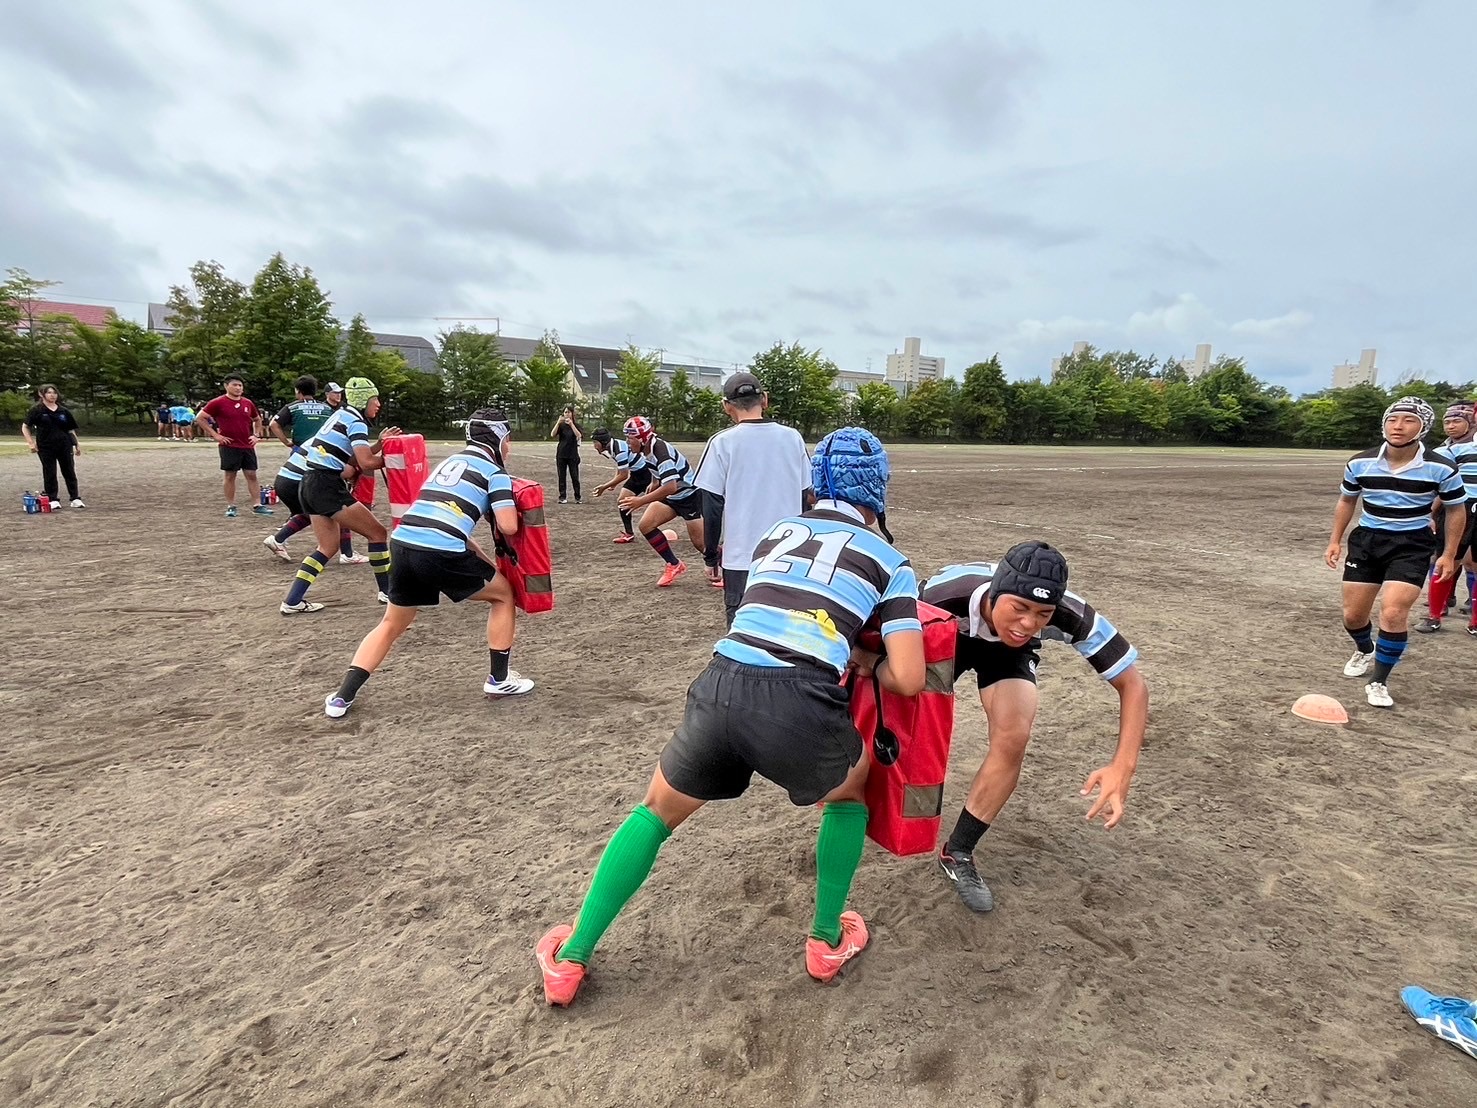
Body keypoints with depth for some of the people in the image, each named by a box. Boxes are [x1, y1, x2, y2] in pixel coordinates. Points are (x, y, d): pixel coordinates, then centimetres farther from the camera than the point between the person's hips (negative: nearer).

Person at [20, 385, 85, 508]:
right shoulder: (37, 410, 0)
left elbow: (71, 429, 12)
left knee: (69, 472, 4)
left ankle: (75, 498, 8)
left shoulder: (64, 411, 8)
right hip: (46, 447, -2)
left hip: (65, 446, 2)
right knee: (49, 474, 3)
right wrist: (31, 443, -4)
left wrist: (77, 444, 8)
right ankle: (52, 500, 9)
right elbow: (25, 427, 4)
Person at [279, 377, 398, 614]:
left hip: (310, 485, 9)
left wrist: (380, 443, 8)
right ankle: (388, 592, 6)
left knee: (327, 547, 14)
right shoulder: (355, 421, -8)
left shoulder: (342, 416, 19)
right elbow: (366, 463, -20)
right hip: (327, 487, -9)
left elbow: (353, 458, 16)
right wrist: (385, 459, -1)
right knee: (377, 532, 1)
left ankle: (292, 601, 11)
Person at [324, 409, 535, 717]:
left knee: (391, 625, 26)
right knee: (503, 594, 17)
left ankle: (342, 697, 20)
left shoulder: (449, 463, 27)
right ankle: (499, 679, 21)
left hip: (402, 544, 7)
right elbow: (508, 526, -6)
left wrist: (488, 563, 28)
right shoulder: (494, 471, 5)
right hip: (439, 553, -6)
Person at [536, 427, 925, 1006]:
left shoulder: (776, 532, 23)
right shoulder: (890, 561, 13)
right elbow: (908, 679, 7)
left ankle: (570, 958, 37)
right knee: (848, 793, 34)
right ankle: (827, 941, 41)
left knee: (656, 811, 30)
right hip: (799, 708, -2)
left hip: (720, 690, 3)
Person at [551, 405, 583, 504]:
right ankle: (563, 497, 7)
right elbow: (552, 435, -11)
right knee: (561, 476, 2)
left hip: (573, 455, -1)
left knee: (574, 476, 0)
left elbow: (579, 436, -18)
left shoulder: (576, 425, 1)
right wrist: (558, 422, -20)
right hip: (561, 454, 2)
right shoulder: (561, 425, 4)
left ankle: (577, 497, 7)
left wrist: (571, 424, -25)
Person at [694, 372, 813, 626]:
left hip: (741, 557, -3)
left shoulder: (722, 443, -8)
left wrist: (710, 557, 4)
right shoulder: (793, 438, 2)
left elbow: (712, 507, -7)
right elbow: (804, 498, 9)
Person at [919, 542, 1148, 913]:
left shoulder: (1071, 616, -37)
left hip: (1008, 649, 1)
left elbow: (1132, 684, -24)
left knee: (1012, 740, -17)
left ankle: (958, 853, 4)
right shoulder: (945, 596, -44)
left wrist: (1122, 766, -35)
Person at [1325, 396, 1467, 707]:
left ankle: (1378, 682, -1)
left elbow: (1456, 510, 2)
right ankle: (1365, 650, 41)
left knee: (1393, 612, -18)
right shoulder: (1360, 463, -7)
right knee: (1352, 615, 5)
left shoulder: (1441, 468, -12)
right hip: (1366, 540, 3)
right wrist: (1335, 540, 8)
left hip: (1412, 545, -2)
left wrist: (1448, 555, 0)